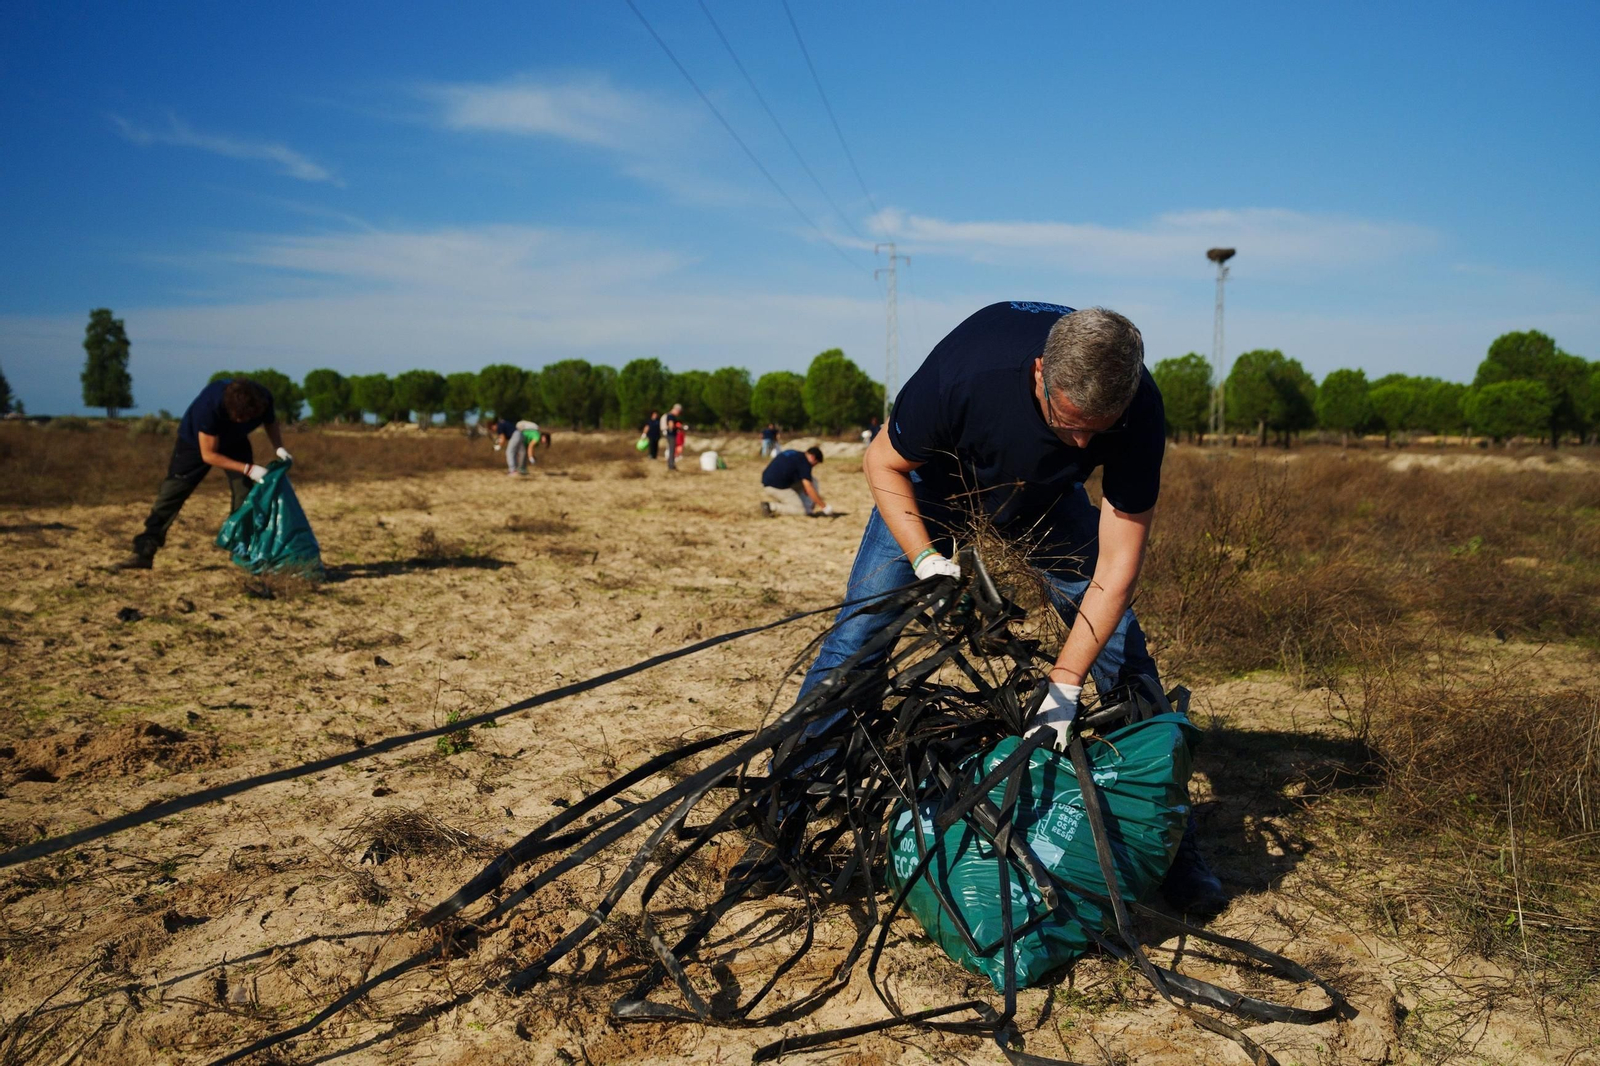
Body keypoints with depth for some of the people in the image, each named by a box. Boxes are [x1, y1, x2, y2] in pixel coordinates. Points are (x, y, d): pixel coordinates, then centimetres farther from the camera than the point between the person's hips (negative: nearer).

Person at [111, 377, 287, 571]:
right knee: (169, 494, -8)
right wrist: (248, 469, -38)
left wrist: (279, 448, -23)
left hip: (234, 442, 3)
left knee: (245, 494, -9)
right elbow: (208, 455, -32)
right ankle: (143, 553, -4)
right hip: (195, 441, -3)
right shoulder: (209, 405, -43)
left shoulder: (263, 400, -31)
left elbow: (271, 422, -5)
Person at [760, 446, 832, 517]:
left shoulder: (790, 453, 18)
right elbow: (809, 488, -13)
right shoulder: (804, 462, -7)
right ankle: (772, 507, -12)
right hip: (778, 487, -9)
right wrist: (824, 507, -9)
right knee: (801, 510, -1)